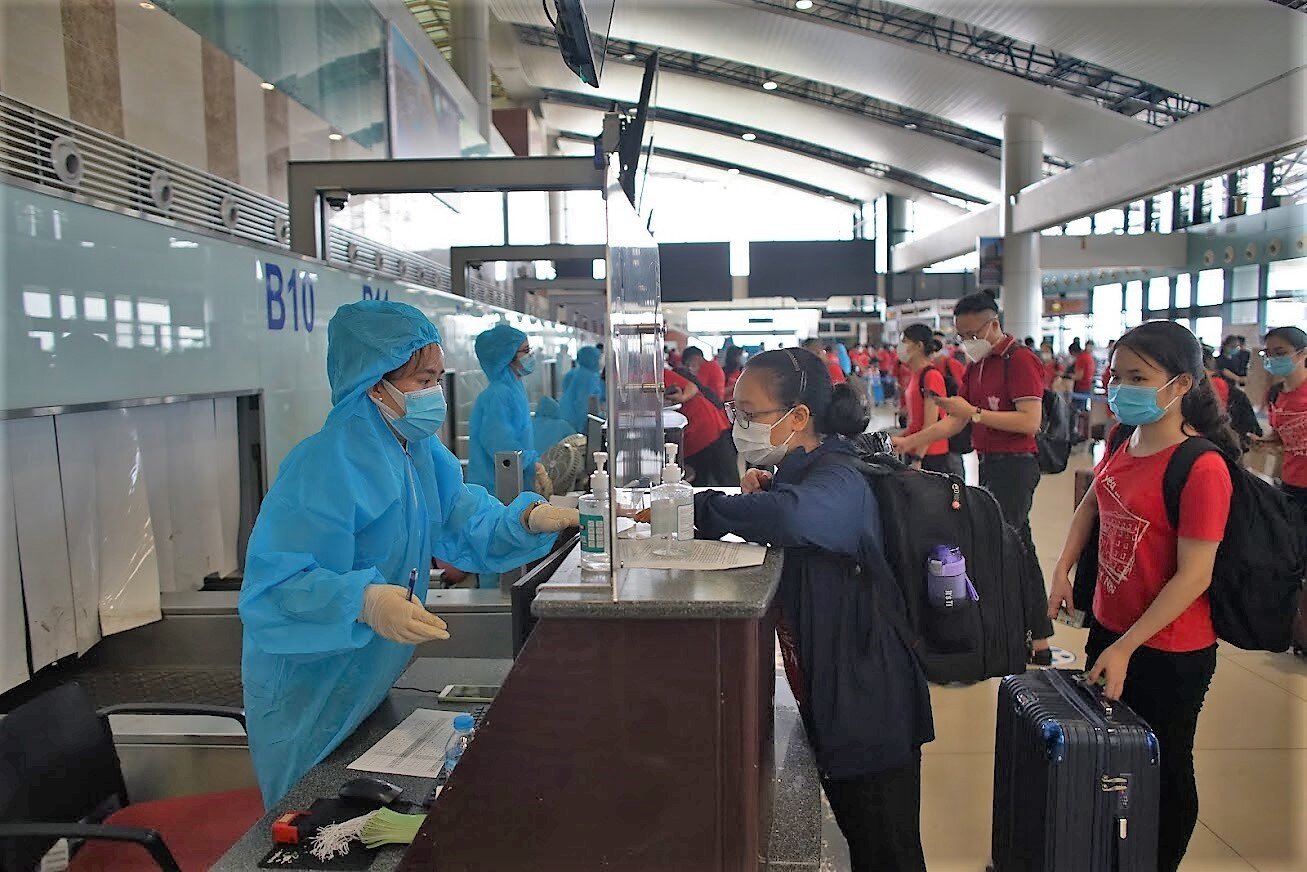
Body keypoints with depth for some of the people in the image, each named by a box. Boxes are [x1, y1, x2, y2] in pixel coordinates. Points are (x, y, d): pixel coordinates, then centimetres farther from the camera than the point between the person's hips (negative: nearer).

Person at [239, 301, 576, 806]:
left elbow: (466, 522, 0)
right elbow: (275, 584, -32)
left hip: (369, 685, 8)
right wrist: (363, 602, -47)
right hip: (307, 696, -8)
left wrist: (529, 519, -18)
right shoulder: (324, 465, -28)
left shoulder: (420, 450, 1)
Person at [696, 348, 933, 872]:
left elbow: (792, 517, -46)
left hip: (870, 709, -9)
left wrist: (697, 506, -34)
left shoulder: (837, 480, -23)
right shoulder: (796, 473, 7)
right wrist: (760, 494, -9)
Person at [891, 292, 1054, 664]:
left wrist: (974, 413, -20)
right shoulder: (976, 366, 14)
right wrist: (911, 442, 4)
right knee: (1019, 552, 13)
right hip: (988, 463, 9)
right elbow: (956, 423, 13)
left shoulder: (1020, 359, -12)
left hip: (1014, 464, -9)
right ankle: (1039, 643, 23)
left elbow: (1030, 421, -21)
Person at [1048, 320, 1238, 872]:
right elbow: (1092, 505, 18)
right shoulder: (1124, 448, 0)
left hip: (1169, 652, -7)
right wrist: (1063, 568, 5)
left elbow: (1194, 577, -22)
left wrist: (1126, 648, -21)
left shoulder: (1201, 469, -22)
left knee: (1162, 773, 13)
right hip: (1108, 629, 7)